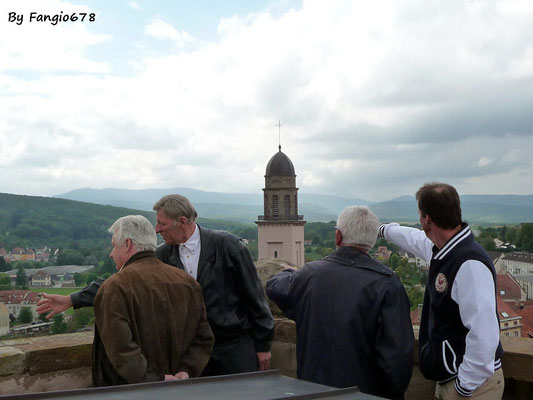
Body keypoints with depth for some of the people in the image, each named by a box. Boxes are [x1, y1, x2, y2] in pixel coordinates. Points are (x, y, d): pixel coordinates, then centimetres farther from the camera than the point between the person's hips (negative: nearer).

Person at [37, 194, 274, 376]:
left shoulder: (226, 246, -12)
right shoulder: (164, 255, 0)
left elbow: (253, 295, -8)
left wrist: (263, 345, -4)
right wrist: (73, 300, -4)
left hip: (237, 347, -3)